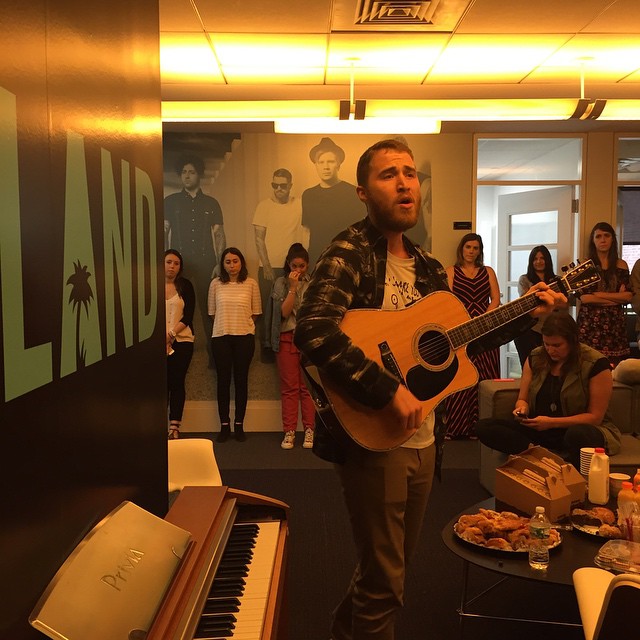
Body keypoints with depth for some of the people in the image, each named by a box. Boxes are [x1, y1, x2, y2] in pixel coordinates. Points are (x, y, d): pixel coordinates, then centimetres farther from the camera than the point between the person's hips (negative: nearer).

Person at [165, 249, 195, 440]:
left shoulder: (185, 286, 3)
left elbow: (188, 316, -2)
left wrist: (171, 333, -15)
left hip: (181, 341, 0)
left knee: (177, 383, -1)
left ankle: (174, 428, 2)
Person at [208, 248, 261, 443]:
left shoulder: (251, 283, 0)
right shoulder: (216, 284, 2)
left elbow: (256, 312, 6)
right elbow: (212, 312, 9)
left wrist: (242, 324, 8)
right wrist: (225, 324, 10)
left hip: (244, 337, 0)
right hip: (221, 337, 1)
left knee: (241, 380, 5)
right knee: (223, 380, 4)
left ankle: (239, 425, 13)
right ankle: (224, 425, 12)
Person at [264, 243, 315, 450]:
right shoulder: (281, 283, 5)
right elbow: (284, 312, -5)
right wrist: (293, 287, -12)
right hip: (287, 338, 1)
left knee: (308, 386, -1)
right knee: (289, 387, 3)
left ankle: (309, 430, 5)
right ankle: (289, 431, 6)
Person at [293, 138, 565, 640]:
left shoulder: (429, 269, 10)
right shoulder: (351, 252, -14)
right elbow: (313, 331, -30)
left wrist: (526, 315, 12)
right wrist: (388, 391, -30)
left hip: (422, 440, 8)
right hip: (372, 438, -8)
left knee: (396, 562, 23)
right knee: (384, 582, 4)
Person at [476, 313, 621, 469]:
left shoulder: (596, 364, -11)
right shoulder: (535, 358, 3)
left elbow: (595, 416, -10)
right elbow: (522, 400, 12)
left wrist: (552, 422, -21)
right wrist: (522, 409, -14)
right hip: (539, 429, 5)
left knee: (578, 434, -44)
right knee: (484, 426, -19)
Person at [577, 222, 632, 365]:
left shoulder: (621, 265, 9)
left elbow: (629, 296, 0)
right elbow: (584, 297, -8)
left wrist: (599, 295, -7)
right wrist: (616, 298, -5)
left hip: (615, 323, 2)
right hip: (590, 323, -2)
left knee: (614, 367, -4)